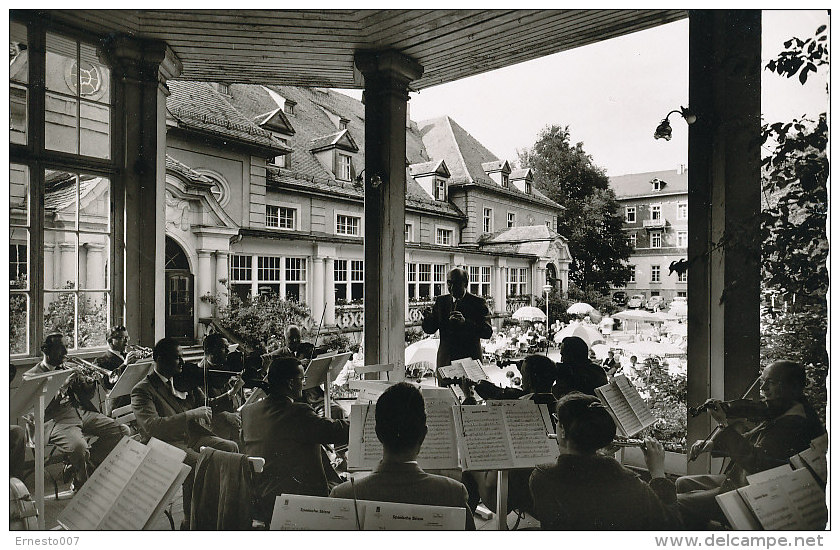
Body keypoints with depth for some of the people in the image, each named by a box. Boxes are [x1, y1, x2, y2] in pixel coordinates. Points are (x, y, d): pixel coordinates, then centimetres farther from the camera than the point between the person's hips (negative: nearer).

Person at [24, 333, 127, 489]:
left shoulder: (67, 369, 19)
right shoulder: (31, 376, 1)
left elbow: (86, 397, 19)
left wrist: (91, 382, -3)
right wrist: (64, 385, -22)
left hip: (82, 412, 6)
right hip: (56, 420, -6)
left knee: (123, 431, -11)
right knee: (79, 446, -36)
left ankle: (88, 463, 3)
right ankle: (81, 485, -8)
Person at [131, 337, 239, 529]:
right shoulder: (142, 390, -9)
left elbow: (206, 405, 20)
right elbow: (151, 426, -24)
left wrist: (230, 395, 1)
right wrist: (190, 415, -30)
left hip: (193, 437, 7)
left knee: (231, 448, -12)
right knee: (198, 463, -31)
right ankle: (189, 521, -14)